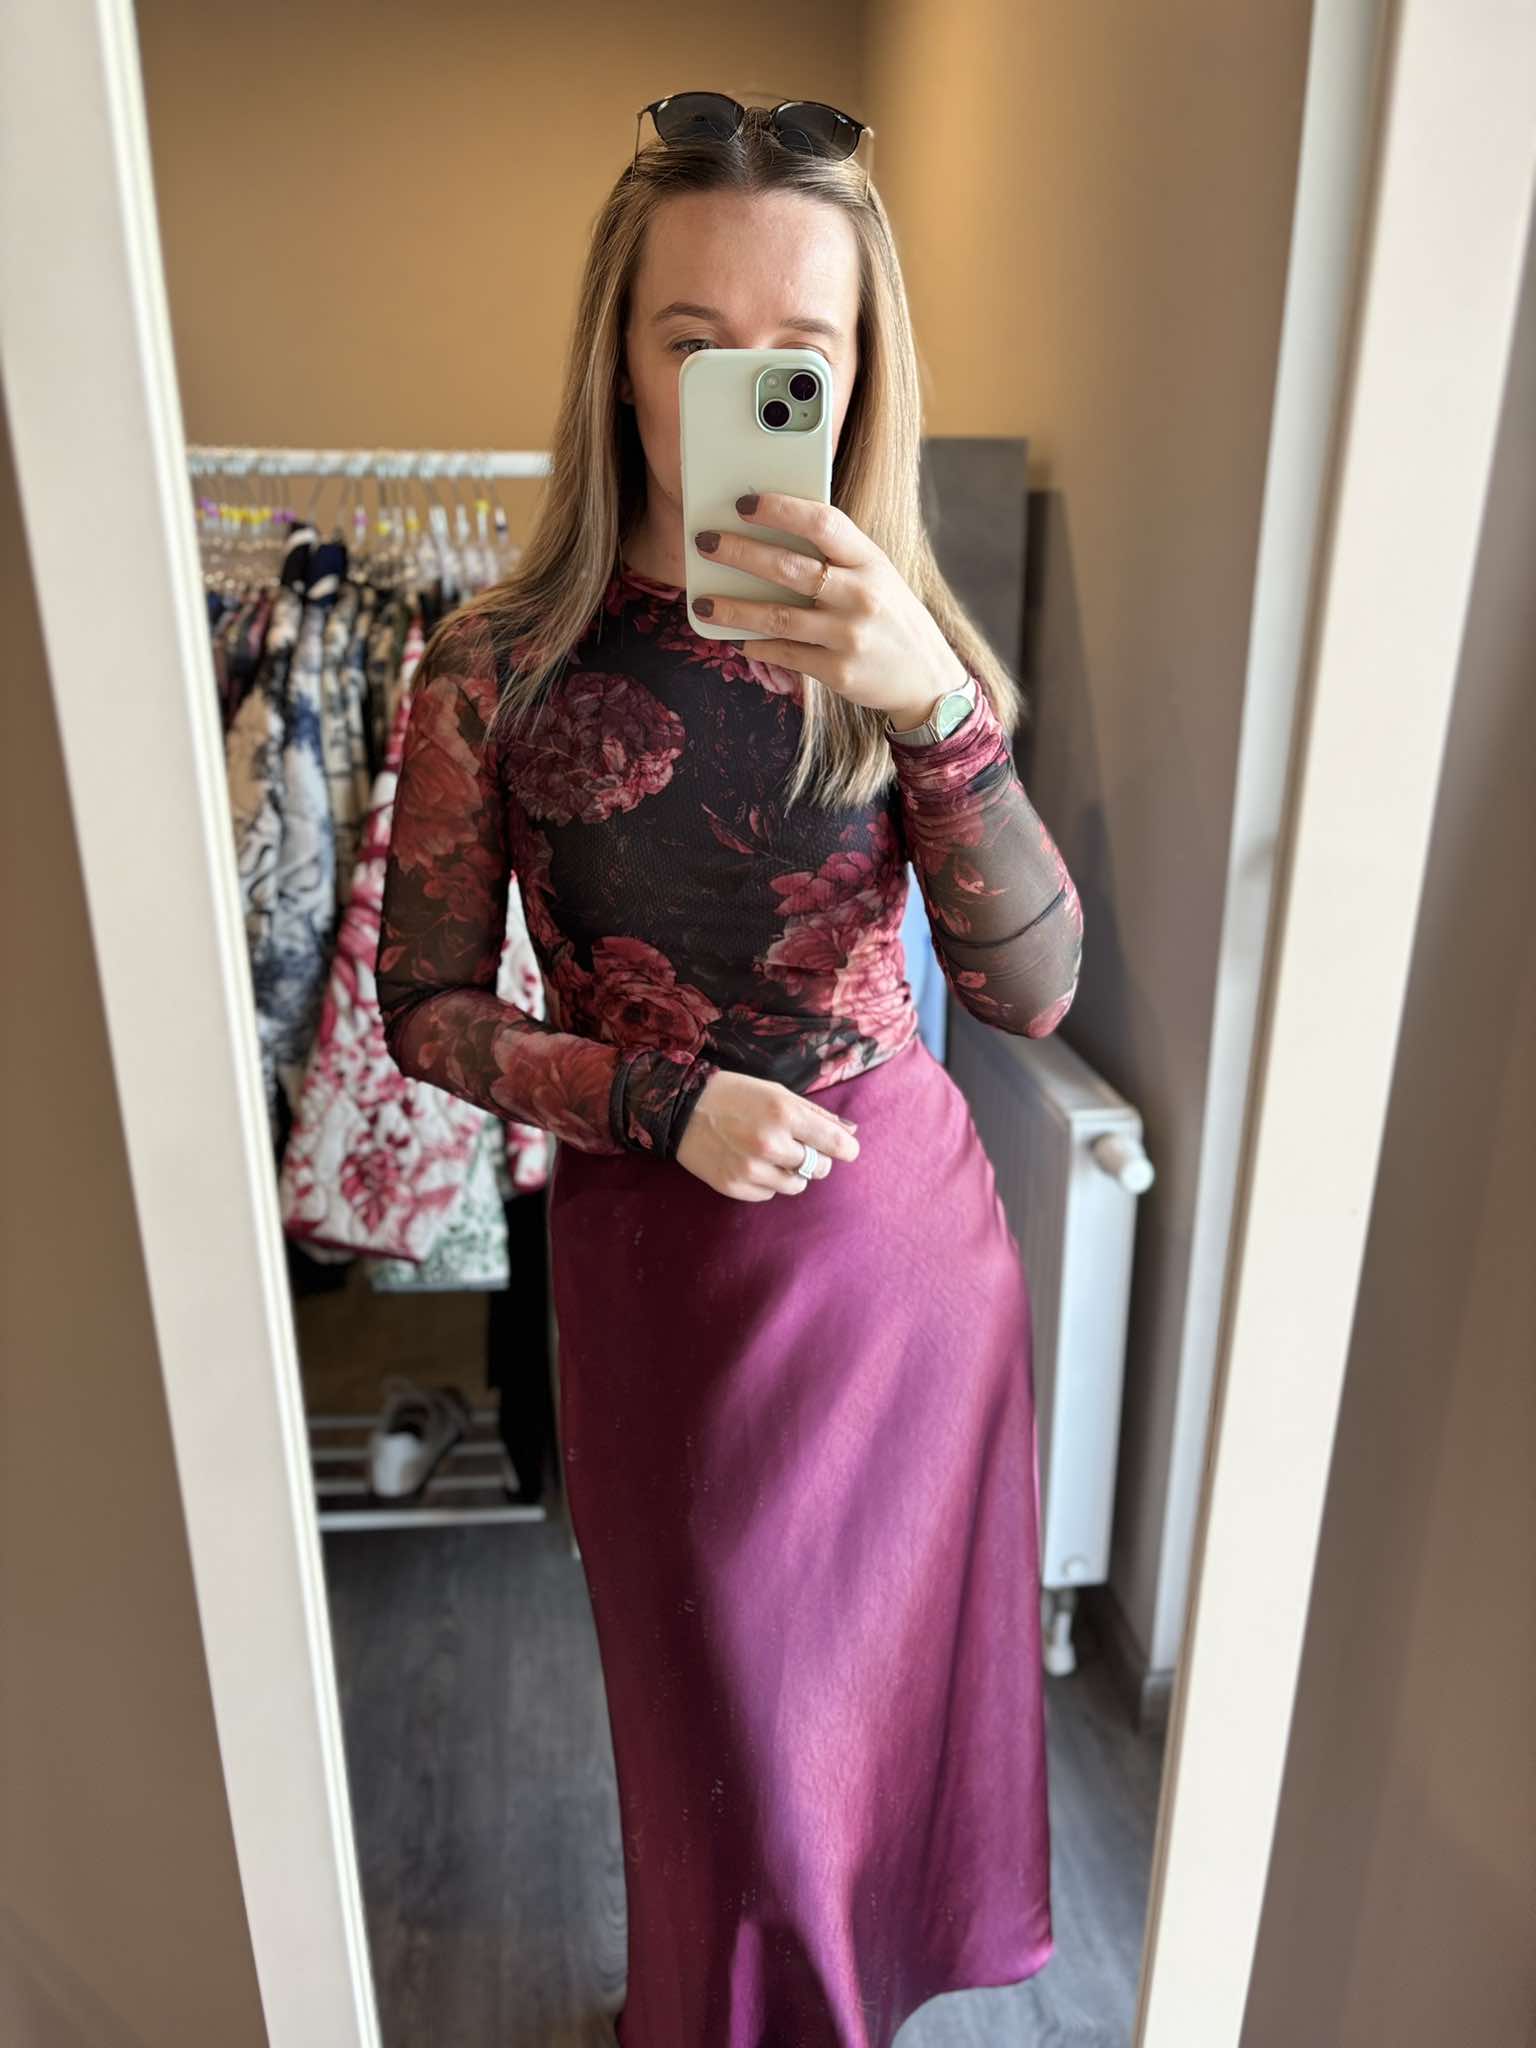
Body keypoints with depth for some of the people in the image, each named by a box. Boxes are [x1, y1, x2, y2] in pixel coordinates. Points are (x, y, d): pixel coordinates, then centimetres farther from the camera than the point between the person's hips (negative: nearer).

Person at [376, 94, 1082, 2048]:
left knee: (900, 1645, 24)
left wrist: (937, 706, -30)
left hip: (914, 1217, 3)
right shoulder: (502, 667, -11)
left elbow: (1034, 988, -16)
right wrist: (664, 1101, -18)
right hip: (667, 1245, -2)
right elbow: (428, 1010, -4)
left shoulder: (905, 641, -5)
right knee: (730, 1703, 18)